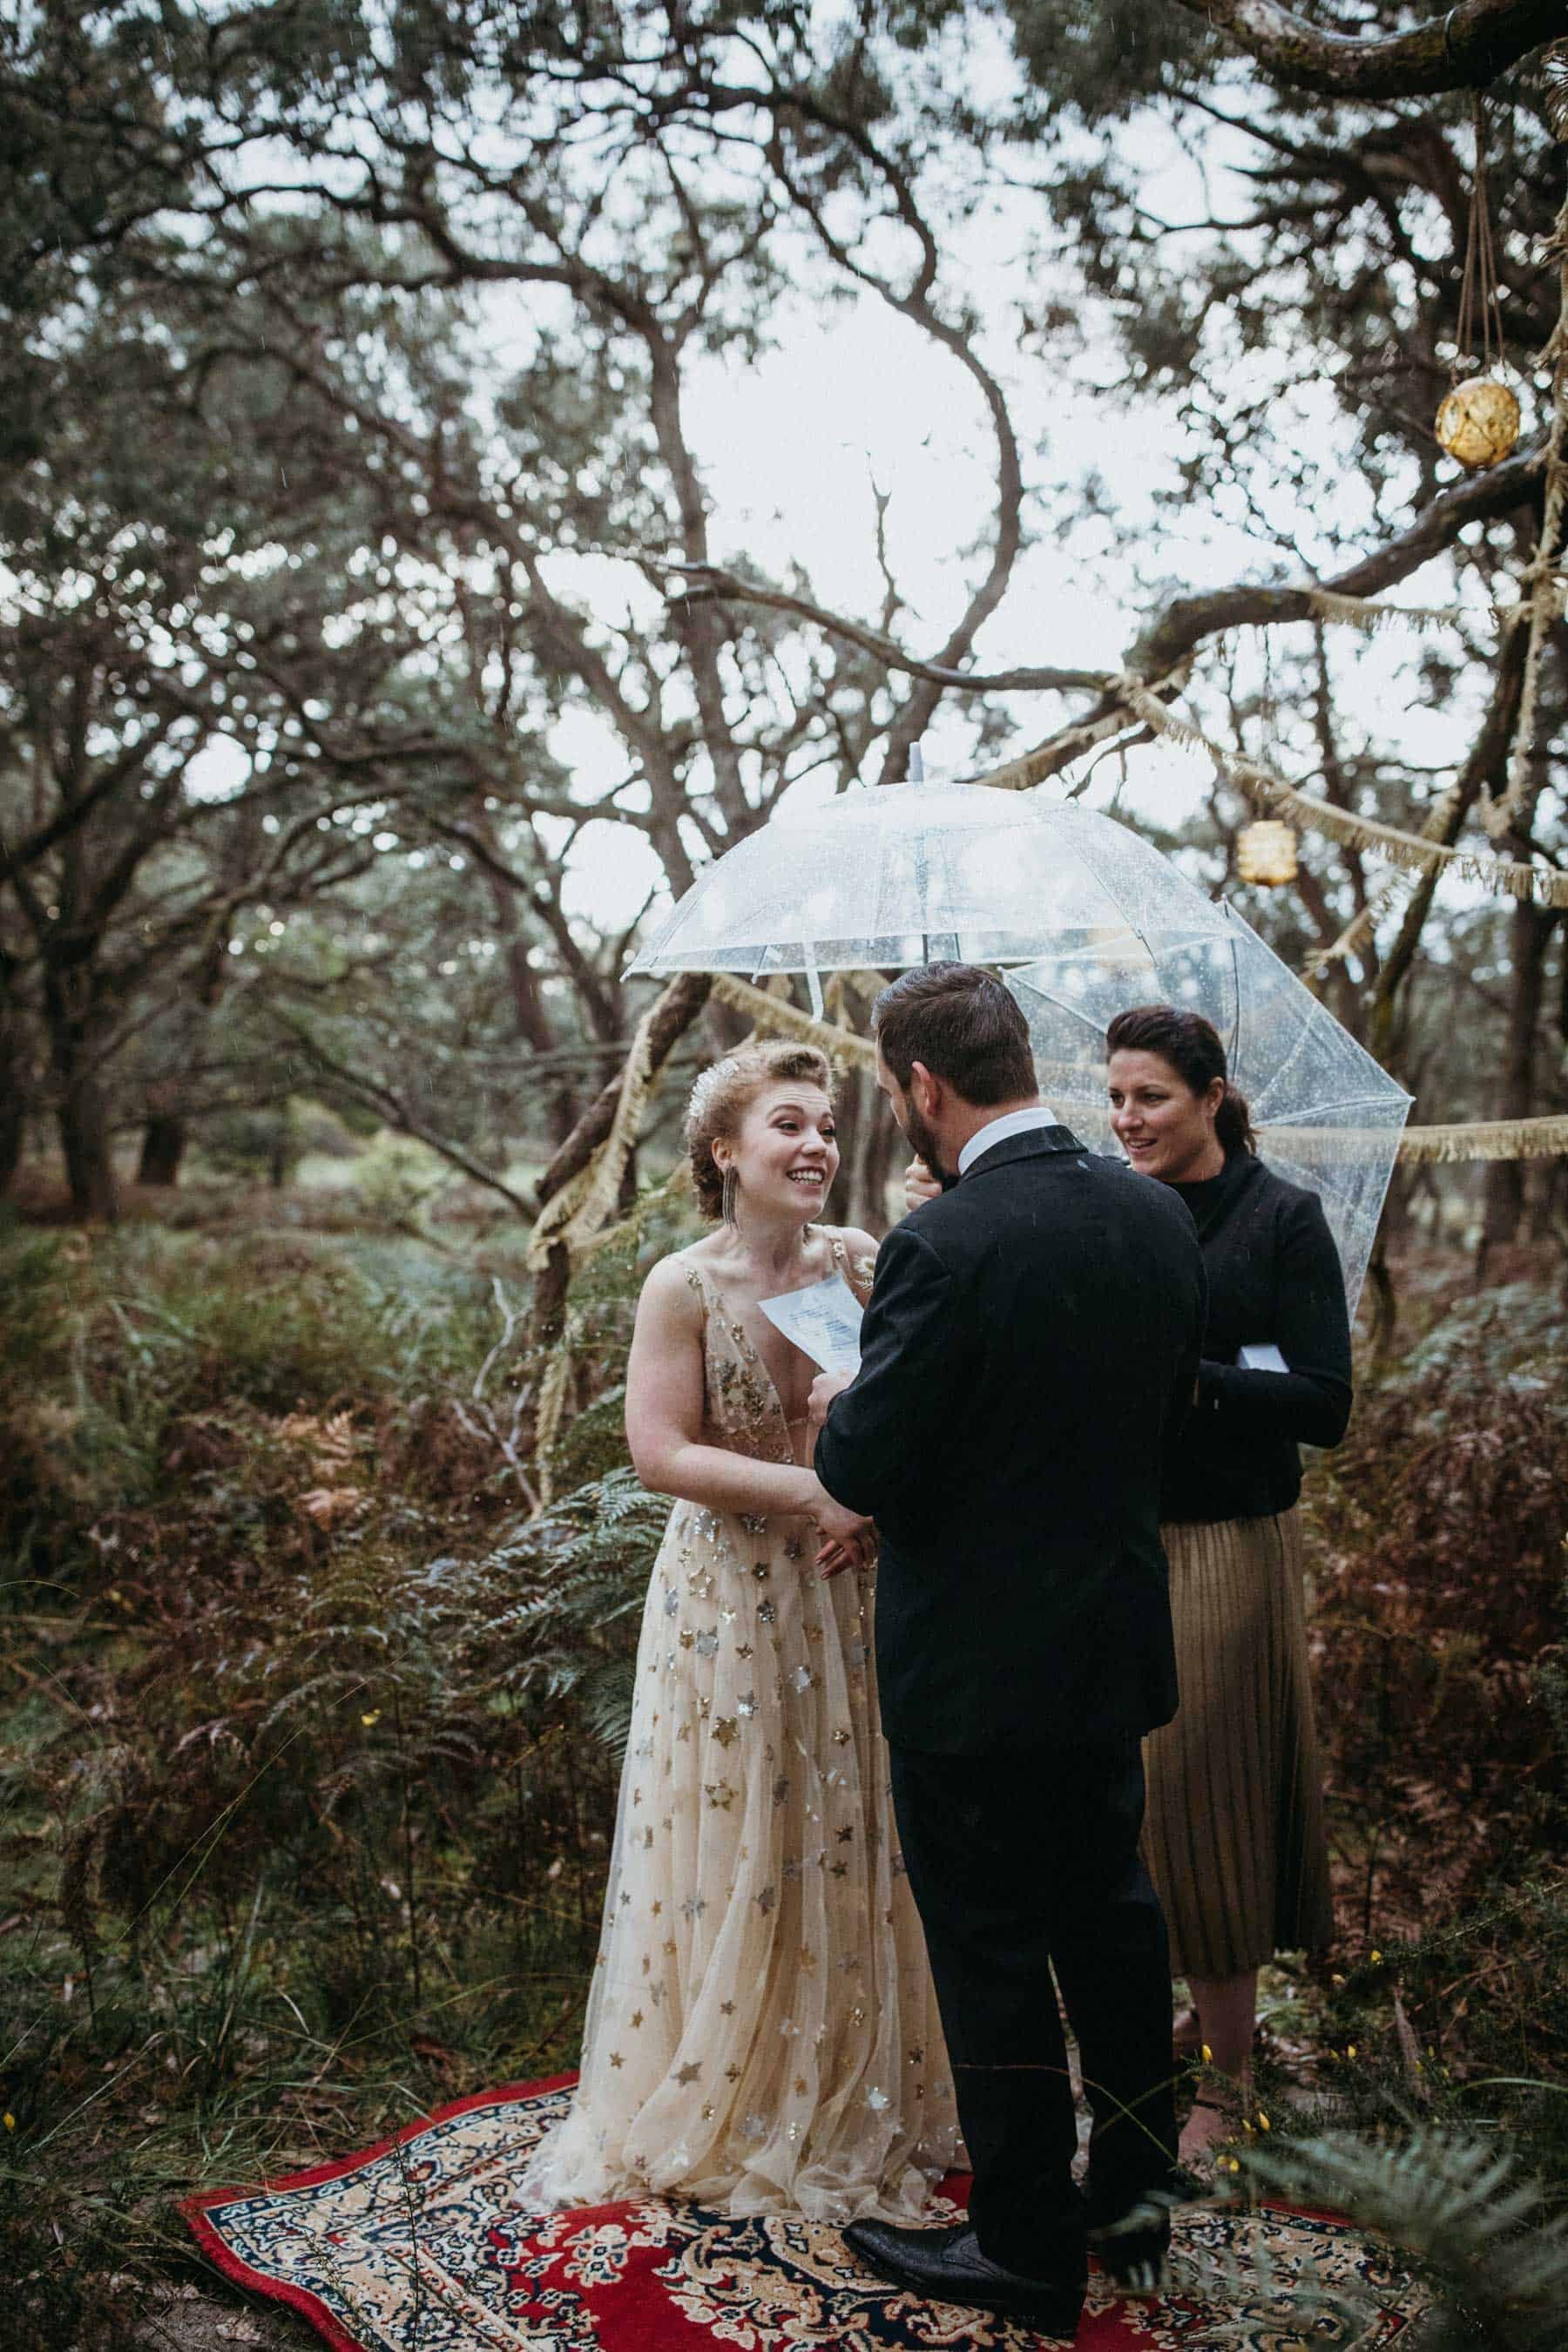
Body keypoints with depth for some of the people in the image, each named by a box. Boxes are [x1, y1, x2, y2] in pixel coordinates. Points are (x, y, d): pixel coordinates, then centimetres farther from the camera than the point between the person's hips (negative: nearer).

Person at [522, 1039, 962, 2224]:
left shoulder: (863, 1263, 0)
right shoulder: (684, 1287, -11)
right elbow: (660, 1452, -15)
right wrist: (812, 1491, -22)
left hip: (851, 1591, 4)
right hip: (733, 1600, -3)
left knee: (858, 1843, 12)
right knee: (735, 1850, 8)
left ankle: (862, 2099, 33)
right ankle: (729, 2110, 28)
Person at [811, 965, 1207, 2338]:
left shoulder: (944, 1247, -25)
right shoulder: (1157, 1216, -1)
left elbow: (866, 1469, -21)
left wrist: (840, 1409, 0)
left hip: (978, 1665, -7)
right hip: (1118, 1643, 7)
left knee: (992, 1952, 9)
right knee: (1111, 1914, 22)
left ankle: (1028, 2249, 26)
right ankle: (1133, 2189, 40)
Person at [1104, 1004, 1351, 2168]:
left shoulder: (1282, 1218, -9)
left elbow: (1326, 1405, -15)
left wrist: (1184, 1373, -24)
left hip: (1225, 1551, -5)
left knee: (1208, 1805, 4)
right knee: (1123, 1797, 12)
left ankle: (1225, 2081, 20)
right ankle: (1181, 2018, 33)